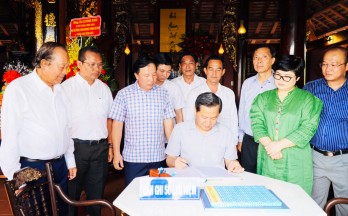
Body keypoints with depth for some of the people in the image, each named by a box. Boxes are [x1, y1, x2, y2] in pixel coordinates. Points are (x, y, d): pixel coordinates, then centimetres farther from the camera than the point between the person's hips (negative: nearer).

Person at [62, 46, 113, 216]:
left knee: (97, 193, 15)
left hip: (100, 148, 4)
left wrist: (110, 145, 10)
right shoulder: (67, 87, -5)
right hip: (76, 146, -4)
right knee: (72, 193, 11)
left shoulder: (104, 88, 8)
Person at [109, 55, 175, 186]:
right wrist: (116, 153, -2)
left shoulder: (163, 94, 4)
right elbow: (117, 125, 0)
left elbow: (168, 123, 4)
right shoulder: (124, 94, -3)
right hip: (132, 158, -2)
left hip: (158, 157, 2)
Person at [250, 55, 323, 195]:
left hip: (295, 162, -2)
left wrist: (279, 144, -15)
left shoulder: (307, 99, 1)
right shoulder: (263, 98, 10)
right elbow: (257, 123, 0)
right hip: (267, 160, 3)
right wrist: (269, 144, -15)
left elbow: (308, 129, -9)